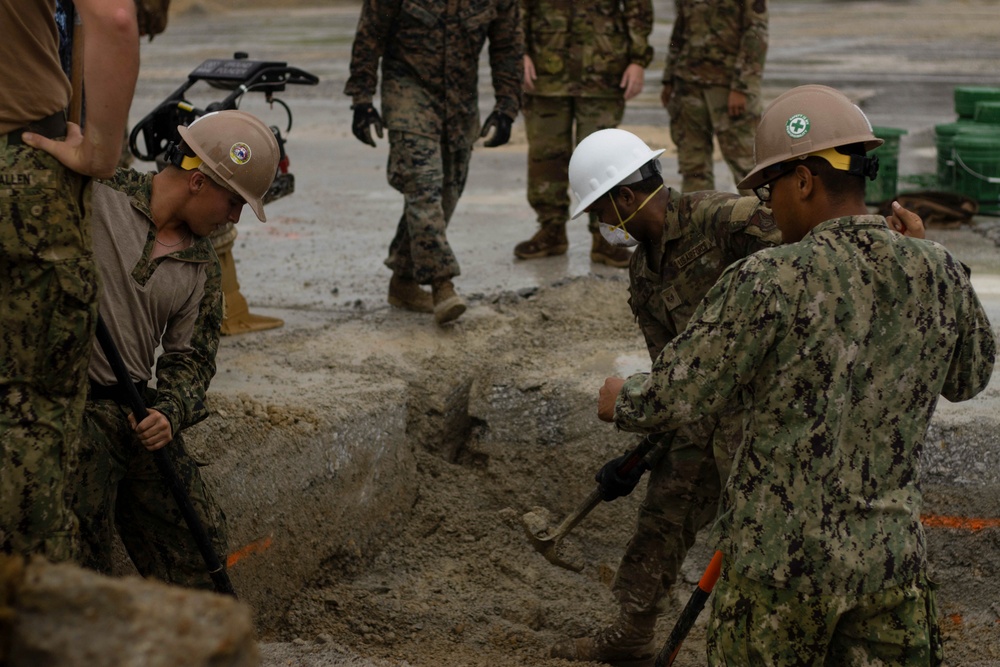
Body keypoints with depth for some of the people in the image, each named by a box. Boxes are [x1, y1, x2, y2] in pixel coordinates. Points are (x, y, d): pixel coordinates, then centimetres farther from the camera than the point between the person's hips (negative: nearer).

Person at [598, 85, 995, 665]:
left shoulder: (767, 283, -17)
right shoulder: (941, 276, -3)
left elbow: (674, 399, -14)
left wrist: (621, 399, 8)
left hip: (781, 559, -3)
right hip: (893, 556, 4)